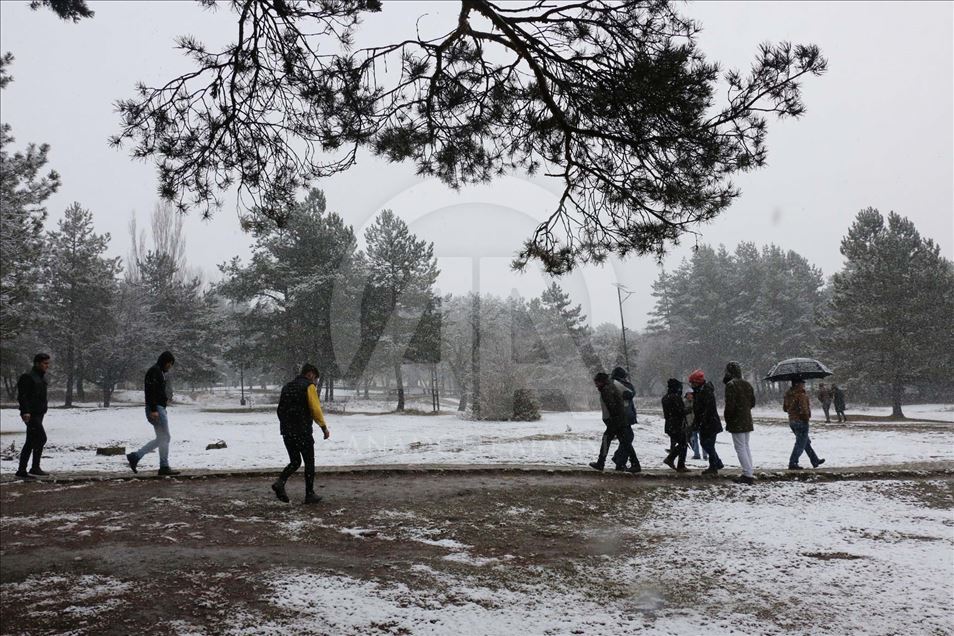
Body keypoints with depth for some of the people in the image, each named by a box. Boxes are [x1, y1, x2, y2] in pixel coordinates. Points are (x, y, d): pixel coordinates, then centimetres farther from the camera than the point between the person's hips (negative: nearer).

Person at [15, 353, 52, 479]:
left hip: (38, 414, 10)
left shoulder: (41, 377, 18)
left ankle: (22, 471, 18)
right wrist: (25, 411, -27)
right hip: (31, 415, -10)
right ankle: (35, 468, -10)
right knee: (41, 438, -14)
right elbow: (21, 396, -18)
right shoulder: (27, 377, -11)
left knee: (30, 442, 12)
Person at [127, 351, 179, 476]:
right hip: (156, 409, -10)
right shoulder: (154, 371, -10)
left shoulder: (160, 372, 21)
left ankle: (134, 457, 11)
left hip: (160, 408, 10)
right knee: (165, 437, -5)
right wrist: (153, 410, -25)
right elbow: (151, 391, -20)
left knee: (161, 439, 10)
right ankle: (164, 467, 0)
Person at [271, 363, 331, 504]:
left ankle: (280, 482, -7)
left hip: (286, 431, 6)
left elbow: (280, 410, 15)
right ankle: (310, 494, 9)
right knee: (309, 463, 6)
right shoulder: (309, 387, -6)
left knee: (295, 462, 15)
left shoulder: (287, 387, 16)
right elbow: (315, 409, -14)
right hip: (303, 432, -6)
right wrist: (324, 427, -8)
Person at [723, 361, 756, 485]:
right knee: (746, 446, 17)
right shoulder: (747, 384, 12)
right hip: (747, 421, 8)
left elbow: (730, 404, -19)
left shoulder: (731, 385, -15)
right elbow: (752, 402, 19)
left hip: (736, 422, -8)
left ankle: (748, 474, -8)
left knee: (740, 448, -5)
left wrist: (727, 419, -6)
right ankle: (750, 472, 21)